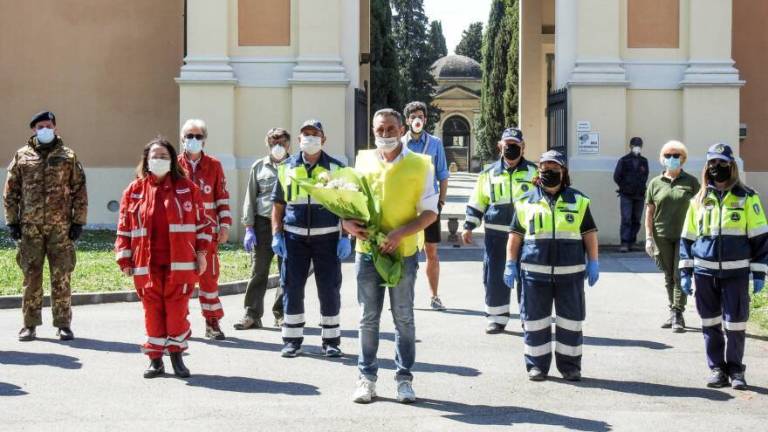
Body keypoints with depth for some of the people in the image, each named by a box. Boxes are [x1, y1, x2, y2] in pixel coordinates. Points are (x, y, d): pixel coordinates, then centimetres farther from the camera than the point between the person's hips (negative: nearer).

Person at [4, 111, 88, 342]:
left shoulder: (68, 156, 7)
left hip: (61, 226, -1)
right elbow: (10, 191, 10)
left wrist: (78, 221, 0)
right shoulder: (22, 156, 9)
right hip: (30, 226, 1)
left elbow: (80, 190, 6)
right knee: (31, 276, 5)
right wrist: (12, 221, 3)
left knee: (61, 277, 1)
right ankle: (30, 324, 13)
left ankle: (63, 324, 9)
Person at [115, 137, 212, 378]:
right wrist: (124, 259, 3)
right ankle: (155, 359, 16)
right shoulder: (134, 191, 6)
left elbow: (201, 222, 7)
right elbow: (124, 228, 7)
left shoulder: (187, 188, 5)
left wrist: (202, 252, 2)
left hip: (179, 264, -1)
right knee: (152, 311, 6)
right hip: (147, 265, 1)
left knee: (177, 309, 1)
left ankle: (176, 355, 16)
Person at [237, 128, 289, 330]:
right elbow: (250, 199, 9)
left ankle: (281, 314, 15)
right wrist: (249, 228, 2)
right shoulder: (259, 167, 9)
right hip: (263, 224, 0)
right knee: (258, 271, 1)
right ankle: (252, 315, 7)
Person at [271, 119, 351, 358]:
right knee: (292, 288, 2)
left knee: (329, 289, 2)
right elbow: (278, 204, 11)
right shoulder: (287, 168, 8)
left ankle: (331, 341, 13)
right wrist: (276, 235, 1)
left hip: (327, 236, -1)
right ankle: (292, 340, 12)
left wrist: (345, 237, -4)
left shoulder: (335, 168, 5)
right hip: (294, 237, 1)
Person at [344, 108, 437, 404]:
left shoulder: (420, 165, -3)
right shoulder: (363, 161, 5)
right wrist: (347, 222, -7)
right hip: (367, 250, 2)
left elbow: (430, 212, -3)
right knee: (368, 318, 8)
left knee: (403, 318, 7)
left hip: (403, 253, -2)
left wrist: (401, 233, -18)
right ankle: (367, 377, 16)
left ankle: (404, 378, 17)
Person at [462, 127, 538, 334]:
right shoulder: (489, 174, 8)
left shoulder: (534, 172, 4)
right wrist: (468, 227, 7)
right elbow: (477, 203, 12)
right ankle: (497, 318, 13)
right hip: (496, 233, 1)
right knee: (495, 277, 2)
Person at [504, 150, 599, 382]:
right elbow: (515, 235, 10)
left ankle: (570, 365, 15)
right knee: (536, 319, 4)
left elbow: (589, 233, 10)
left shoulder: (578, 201, 8)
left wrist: (593, 262, 4)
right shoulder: (526, 201, 8)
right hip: (535, 271, 0)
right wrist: (511, 264, 5)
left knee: (570, 320, 5)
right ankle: (537, 365, 14)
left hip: (570, 271, 0)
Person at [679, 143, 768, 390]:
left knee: (736, 324, -1)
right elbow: (687, 238, 13)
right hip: (705, 273, 3)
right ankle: (716, 369, 18)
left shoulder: (747, 198, 1)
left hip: (736, 272, -2)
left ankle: (735, 369, 15)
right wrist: (685, 272, 7)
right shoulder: (699, 200, 9)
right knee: (710, 323, 7)